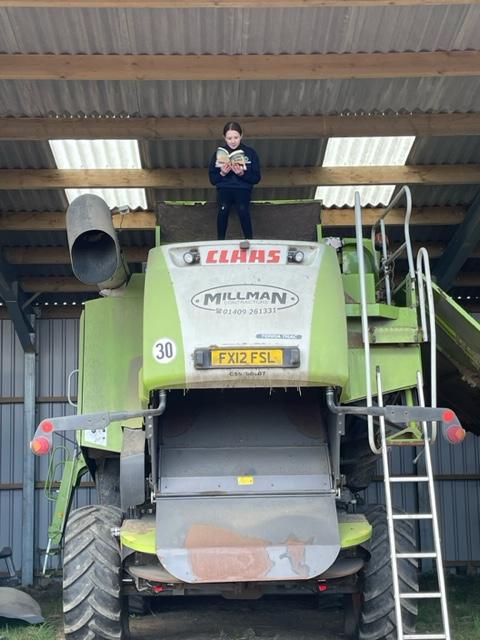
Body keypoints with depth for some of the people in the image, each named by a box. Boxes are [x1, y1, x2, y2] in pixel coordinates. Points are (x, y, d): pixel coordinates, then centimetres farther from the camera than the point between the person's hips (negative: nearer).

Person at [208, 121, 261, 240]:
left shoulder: (250, 152, 1)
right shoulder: (219, 153, 4)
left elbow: (256, 178, 1)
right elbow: (212, 179, 6)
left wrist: (242, 174, -16)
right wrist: (222, 173, -14)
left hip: (243, 187, -1)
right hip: (224, 187, 1)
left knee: (243, 209, -30)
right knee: (223, 209, -28)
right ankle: (220, 241, -8)